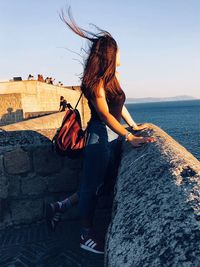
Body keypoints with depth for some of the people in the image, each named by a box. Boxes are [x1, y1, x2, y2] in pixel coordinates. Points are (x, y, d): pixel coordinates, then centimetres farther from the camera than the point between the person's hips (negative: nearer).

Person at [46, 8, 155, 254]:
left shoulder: (111, 78, 12)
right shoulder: (96, 81, -15)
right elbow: (105, 115, -22)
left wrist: (134, 126, 19)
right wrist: (129, 137, -26)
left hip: (114, 136, 10)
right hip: (100, 136, -10)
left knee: (104, 184, 17)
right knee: (92, 185, 4)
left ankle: (60, 207, 29)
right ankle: (87, 235, 21)